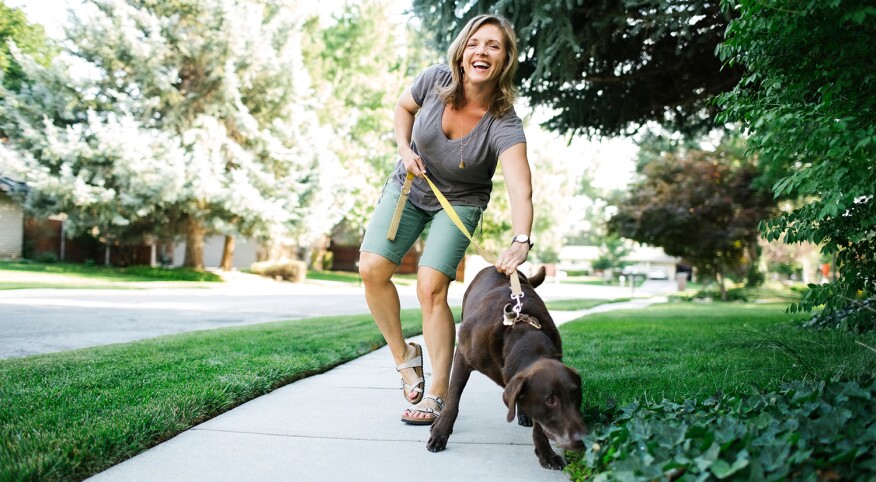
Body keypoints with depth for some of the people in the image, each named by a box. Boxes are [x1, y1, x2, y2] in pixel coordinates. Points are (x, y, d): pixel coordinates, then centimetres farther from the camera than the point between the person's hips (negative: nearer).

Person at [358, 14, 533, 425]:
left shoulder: (505, 126, -30)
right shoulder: (436, 80, -20)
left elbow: (520, 189, -44)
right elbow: (404, 105, 4)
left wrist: (520, 241, -61)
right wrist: (405, 149, -12)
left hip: (459, 202, -3)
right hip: (408, 186, 4)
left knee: (431, 288, -17)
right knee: (372, 268, -12)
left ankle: (438, 396, -6)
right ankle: (403, 354, 10)